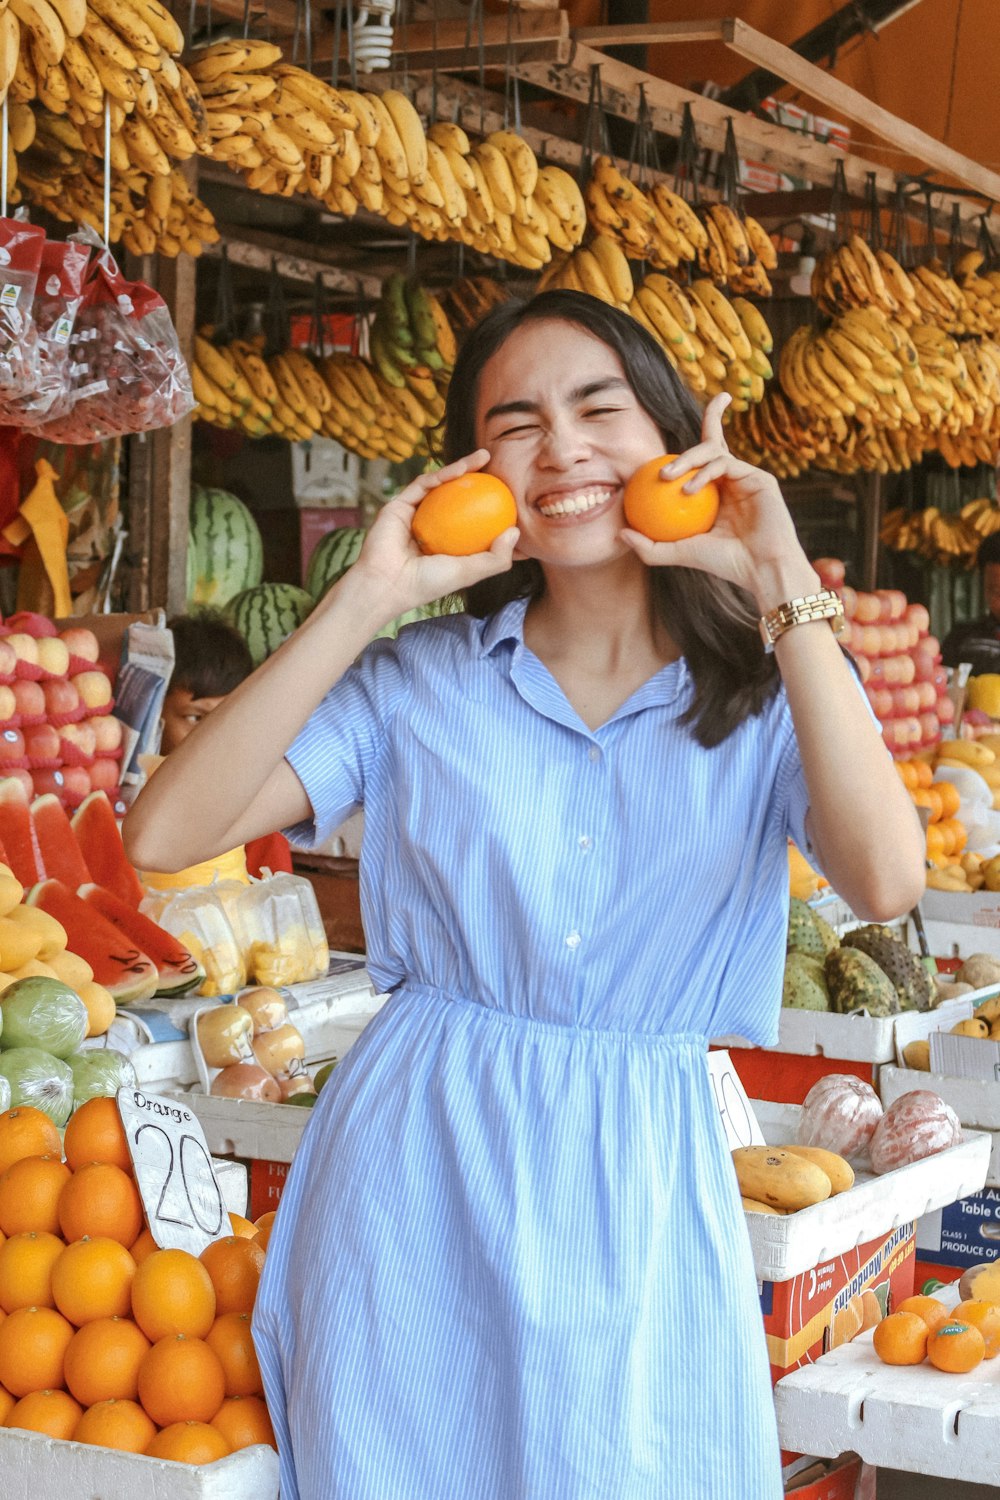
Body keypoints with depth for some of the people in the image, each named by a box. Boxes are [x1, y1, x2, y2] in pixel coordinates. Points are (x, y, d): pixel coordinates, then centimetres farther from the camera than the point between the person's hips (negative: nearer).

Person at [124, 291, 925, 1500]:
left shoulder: (764, 698, 0)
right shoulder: (421, 681, 0)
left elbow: (886, 881, -21)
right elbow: (164, 835, -12)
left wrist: (787, 590, -18)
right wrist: (368, 597, -14)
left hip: (640, 1197, 0)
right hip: (414, 1181, 0)